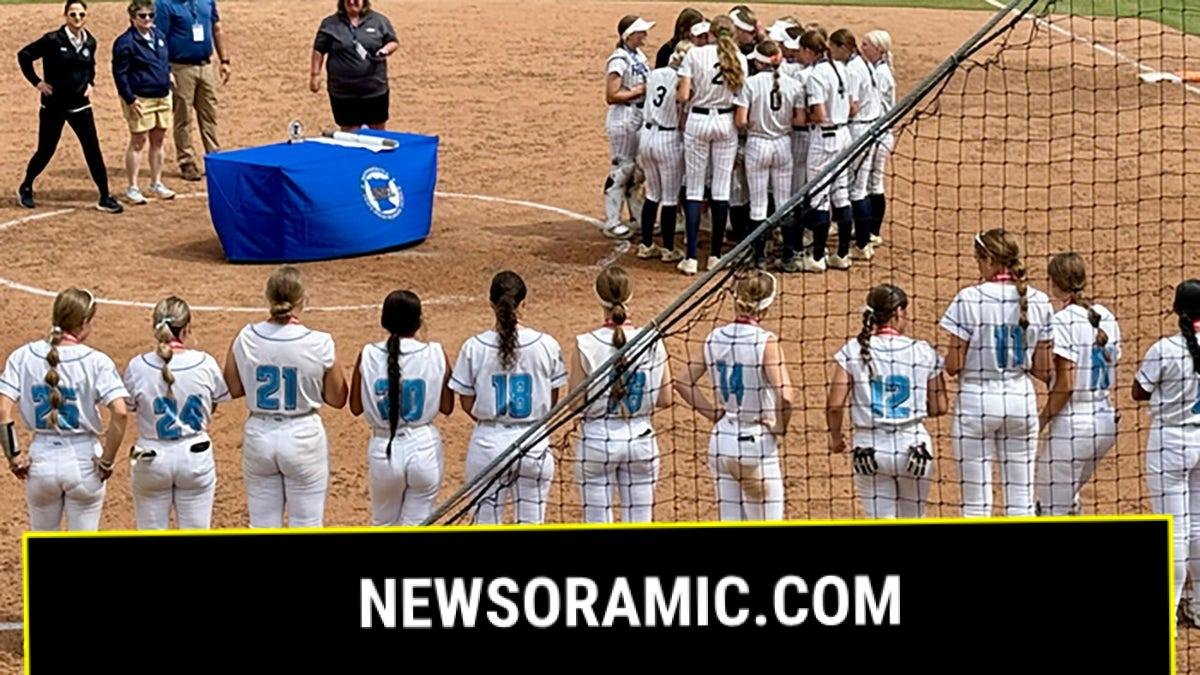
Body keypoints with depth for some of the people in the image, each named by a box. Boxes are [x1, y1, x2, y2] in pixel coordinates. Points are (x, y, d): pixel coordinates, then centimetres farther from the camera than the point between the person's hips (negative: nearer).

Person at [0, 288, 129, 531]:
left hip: (41, 459, 2)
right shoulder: (96, 361, -11)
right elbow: (119, 413, -22)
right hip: (83, 461, -2)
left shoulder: (24, 356, -4)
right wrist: (107, 461, -10)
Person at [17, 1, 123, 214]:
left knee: (93, 150, -2)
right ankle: (25, 188, 30)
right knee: (45, 151, 7)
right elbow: (24, 55, -7)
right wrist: (37, 82, -8)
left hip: (80, 105, 4)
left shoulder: (89, 42, 2)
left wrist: (90, 83, 8)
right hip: (54, 106, -4)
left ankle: (105, 198, 2)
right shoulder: (53, 40, -14)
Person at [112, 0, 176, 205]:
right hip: (140, 100, -7)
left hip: (162, 96, 7)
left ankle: (156, 184, 24)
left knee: (158, 141, 13)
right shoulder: (126, 42, -13)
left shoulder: (158, 36, 9)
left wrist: (168, 75, 13)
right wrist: (130, 100, -16)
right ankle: (132, 188, 7)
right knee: (138, 142, -1)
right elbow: (120, 73, -13)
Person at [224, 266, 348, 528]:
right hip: (303, 437, -3)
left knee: (262, 526, 14)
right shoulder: (319, 344, -16)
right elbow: (337, 399, -5)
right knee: (306, 527, 9)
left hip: (259, 436, 3)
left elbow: (233, 389, 2)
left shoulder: (246, 339, -9)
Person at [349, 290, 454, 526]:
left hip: (384, 449, 0)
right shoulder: (436, 355, -9)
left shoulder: (368, 356, -8)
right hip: (424, 447, 0)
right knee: (416, 525, 10)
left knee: (384, 524, 20)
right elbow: (447, 407, 0)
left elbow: (356, 407, 1)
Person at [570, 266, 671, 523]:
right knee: (639, 523, 11)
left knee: (597, 522, 9)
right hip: (640, 437, 1)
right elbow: (665, 400, -3)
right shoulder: (652, 342, -8)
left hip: (597, 440, -1)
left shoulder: (586, 345, -13)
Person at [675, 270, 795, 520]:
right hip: (757, 444, -6)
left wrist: (712, 412, 9)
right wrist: (781, 427, -9)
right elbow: (785, 396, -26)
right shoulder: (765, 342, -17)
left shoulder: (715, 338, 1)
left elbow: (683, 382, 6)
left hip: (721, 442, 6)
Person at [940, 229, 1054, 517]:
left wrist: (947, 357, 13)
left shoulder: (969, 299, -11)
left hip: (977, 400, -4)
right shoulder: (1039, 302, 1)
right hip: (1022, 401, 4)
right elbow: (1044, 370, 3)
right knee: (1021, 501, 8)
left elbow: (954, 366, -9)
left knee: (976, 503, 2)